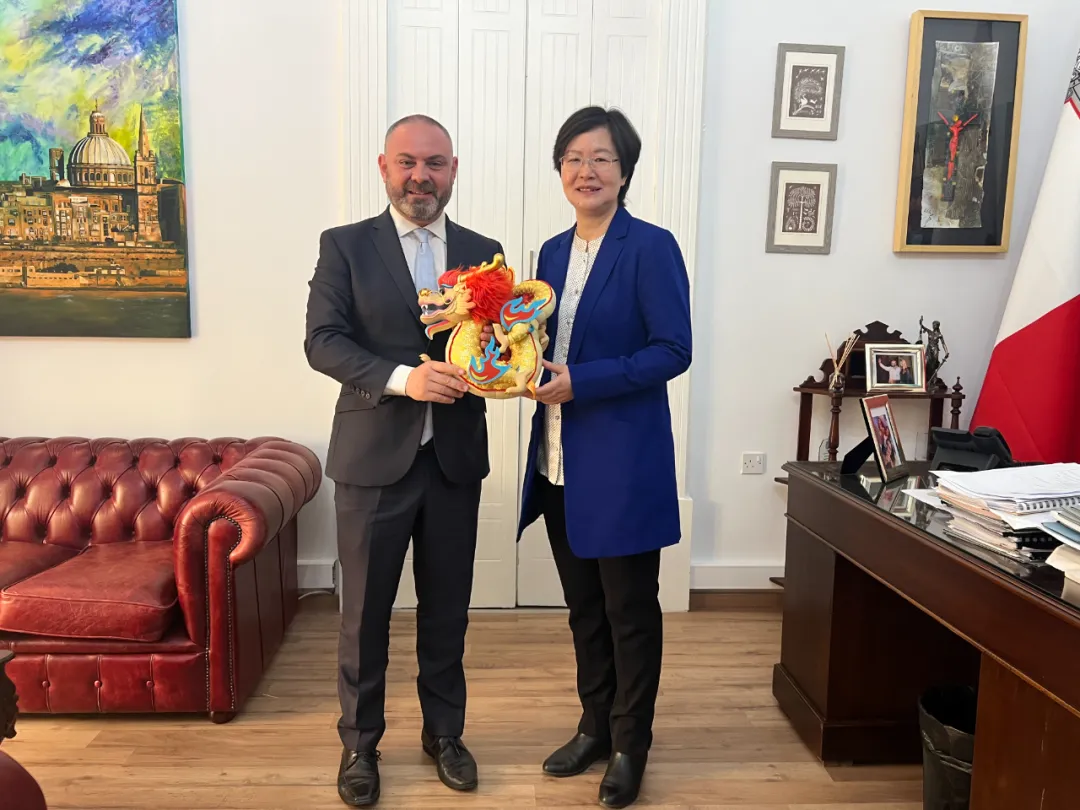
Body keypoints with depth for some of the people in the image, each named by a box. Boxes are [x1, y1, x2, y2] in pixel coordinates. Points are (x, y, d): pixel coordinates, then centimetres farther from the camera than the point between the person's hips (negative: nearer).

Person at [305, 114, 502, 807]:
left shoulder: (483, 252, 8)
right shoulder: (345, 246, 0)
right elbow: (322, 340, -10)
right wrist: (403, 378, -24)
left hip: (455, 458, 2)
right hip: (374, 457, -2)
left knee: (447, 607, 15)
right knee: (366, 609, 10)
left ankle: (444, 731, 35)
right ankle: (360, 742, 31)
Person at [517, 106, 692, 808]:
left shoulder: (651, 247, -10)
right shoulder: (554, 252, 11)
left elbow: (674, 350, -15)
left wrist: (580, 381, -21)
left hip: (624, 463, -6)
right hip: (561, 462, 7)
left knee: (629, 606, 8)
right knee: (583, 604, 18)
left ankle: (631, 744, 27)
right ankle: (595, 726, 36)